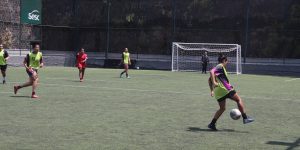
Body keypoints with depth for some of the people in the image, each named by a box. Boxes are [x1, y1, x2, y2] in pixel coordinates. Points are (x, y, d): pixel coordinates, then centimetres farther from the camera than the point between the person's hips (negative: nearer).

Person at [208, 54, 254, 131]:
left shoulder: (217, 67, 25)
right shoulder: (220, 66, -2)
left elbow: (209, 80, 27)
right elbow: (212, 72, -22)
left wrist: (212, 90, 25)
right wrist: (214, 82, -30)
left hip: (218, 92, 9)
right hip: (224, 89, -9)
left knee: (222, 108, 15)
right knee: (238, 100, 2)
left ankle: (212, 124, 6)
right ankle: (245, 118, 0)